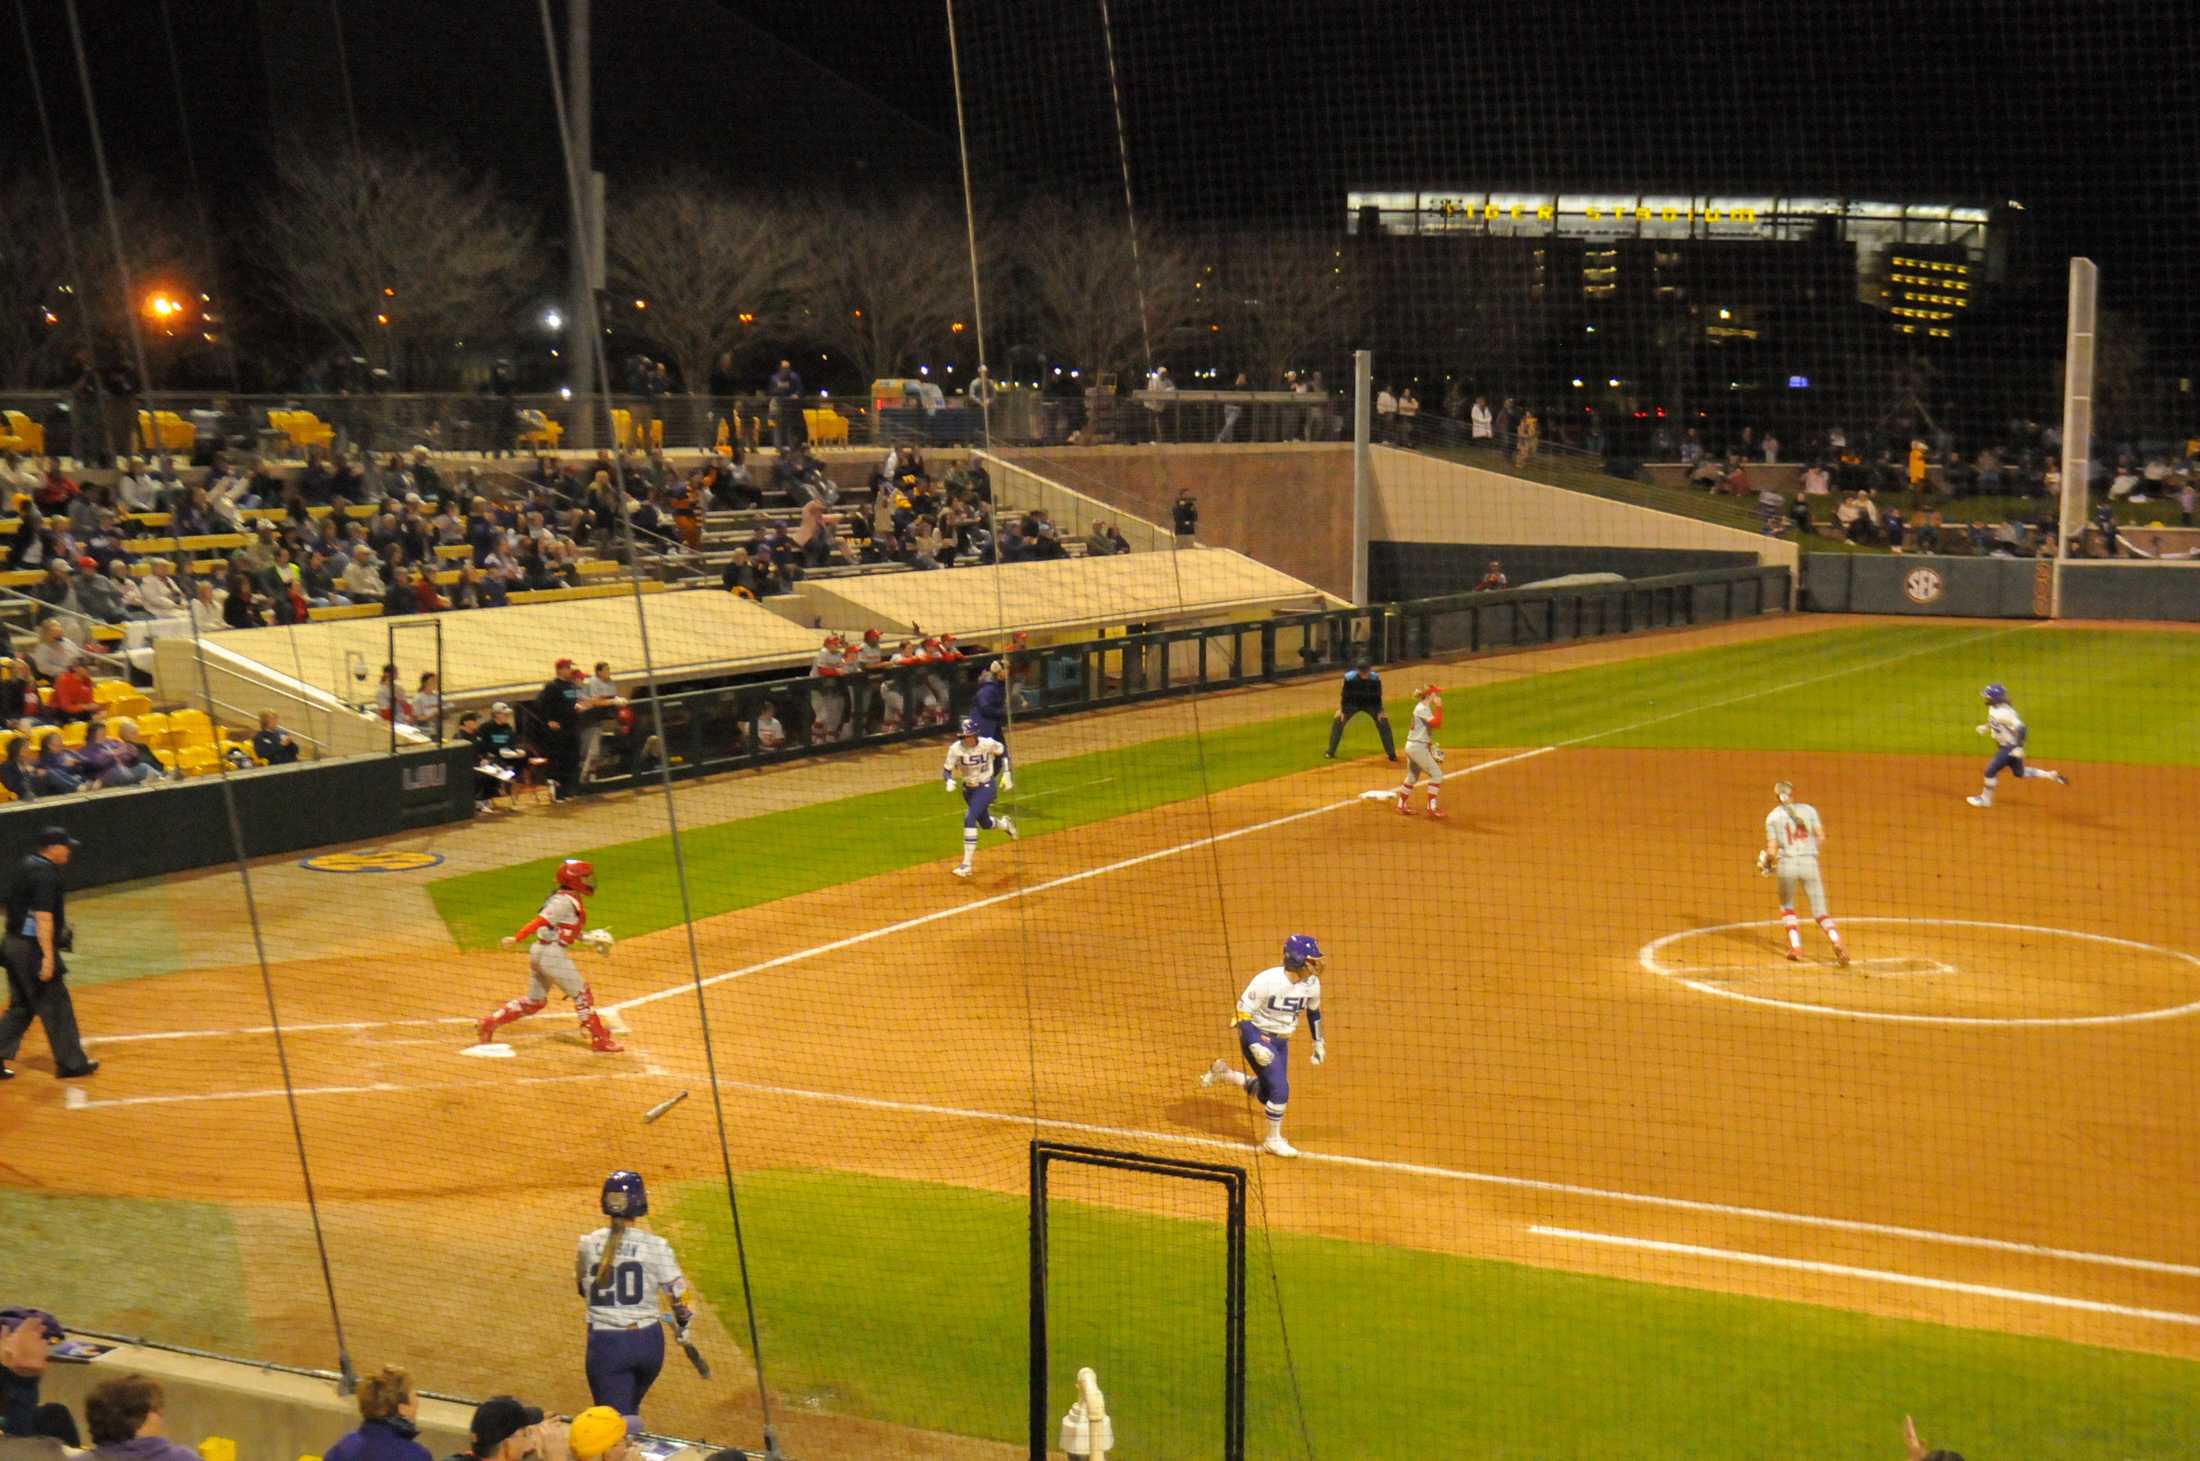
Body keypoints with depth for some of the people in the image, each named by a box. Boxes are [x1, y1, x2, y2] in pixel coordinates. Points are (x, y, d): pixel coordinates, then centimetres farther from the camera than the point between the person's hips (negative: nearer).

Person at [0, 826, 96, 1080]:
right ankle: (71, 1063, 8)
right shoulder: (46, 874, -17)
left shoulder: (26, 866, 12)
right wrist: (48, 956, -26)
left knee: (21, 1007, 15)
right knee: (56, 1007, 0)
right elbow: (43, 916, -23)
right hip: (33, 949, -9)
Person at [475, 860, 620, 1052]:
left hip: (539, 952, 10)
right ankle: (600, 1040, 4)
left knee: (534, 1001, 17)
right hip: (552, 954, -10)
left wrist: (585, 938, 12)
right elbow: (541, 921, -24)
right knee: (582, 994, -1)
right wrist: (516, 939, -29)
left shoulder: (569, 899, 14)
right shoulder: (565, 901, -16)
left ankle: (489, 1022, 17)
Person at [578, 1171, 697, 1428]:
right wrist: (682, 1325, 14)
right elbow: (677, 1292, -6)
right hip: (647, 1341, 1)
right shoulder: (655, 1245, -7)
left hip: (605, 1343, -1)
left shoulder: (589, 1244, -1)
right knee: (630, 1410, 25)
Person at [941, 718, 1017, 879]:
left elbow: (1003, 751, 0)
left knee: (969, 819, -22)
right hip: (968, 789, 4)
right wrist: (950, 781, -35)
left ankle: (966, 864, -20)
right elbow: (947, 769, -13)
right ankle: (1005, 824, 58)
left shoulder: (987, 744, -20)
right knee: (985, 824, 20)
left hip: (986, 787, -4)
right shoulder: (956, 748, -17)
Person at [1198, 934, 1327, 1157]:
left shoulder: (1312, 983, -7)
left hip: (1281, 1040, 7)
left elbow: (1313, 1011, 14)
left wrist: (1318, 1042, 18)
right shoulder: (1267, 980, -26)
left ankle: (1223, 1073, 33)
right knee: (1280, 1089, -14)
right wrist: (1255, 1046, -28)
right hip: (1257, 1036, -7)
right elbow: (1242, 1011, -21)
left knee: (1268, 1093, 12)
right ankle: (1274, 1140, 6)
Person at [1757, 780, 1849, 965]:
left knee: (1787, 907, 22)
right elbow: (1821, 839, 2)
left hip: (1787, 864, 0)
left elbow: (1772, 851, 0)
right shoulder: (1809, 809, 7)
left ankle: (1795, 947, 10)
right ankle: (1836, 941, -18)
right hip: (1809, 862, 1)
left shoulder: (1772, 817, 4)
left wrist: (1766, 864, 19)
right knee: (1820, 911, 5)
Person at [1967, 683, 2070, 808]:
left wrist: (2019, 747, -32)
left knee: (1991, 771, -3)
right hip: (2003, 746, 10)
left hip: (2010, 748, -10)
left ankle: (1985, 799, 13)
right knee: (2020, 773, 21)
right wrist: (1985, 728, 6)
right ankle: (2051, 775, 29)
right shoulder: (1993, 709, -1)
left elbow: (2020, 728, -33)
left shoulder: (2004, 712, -30)